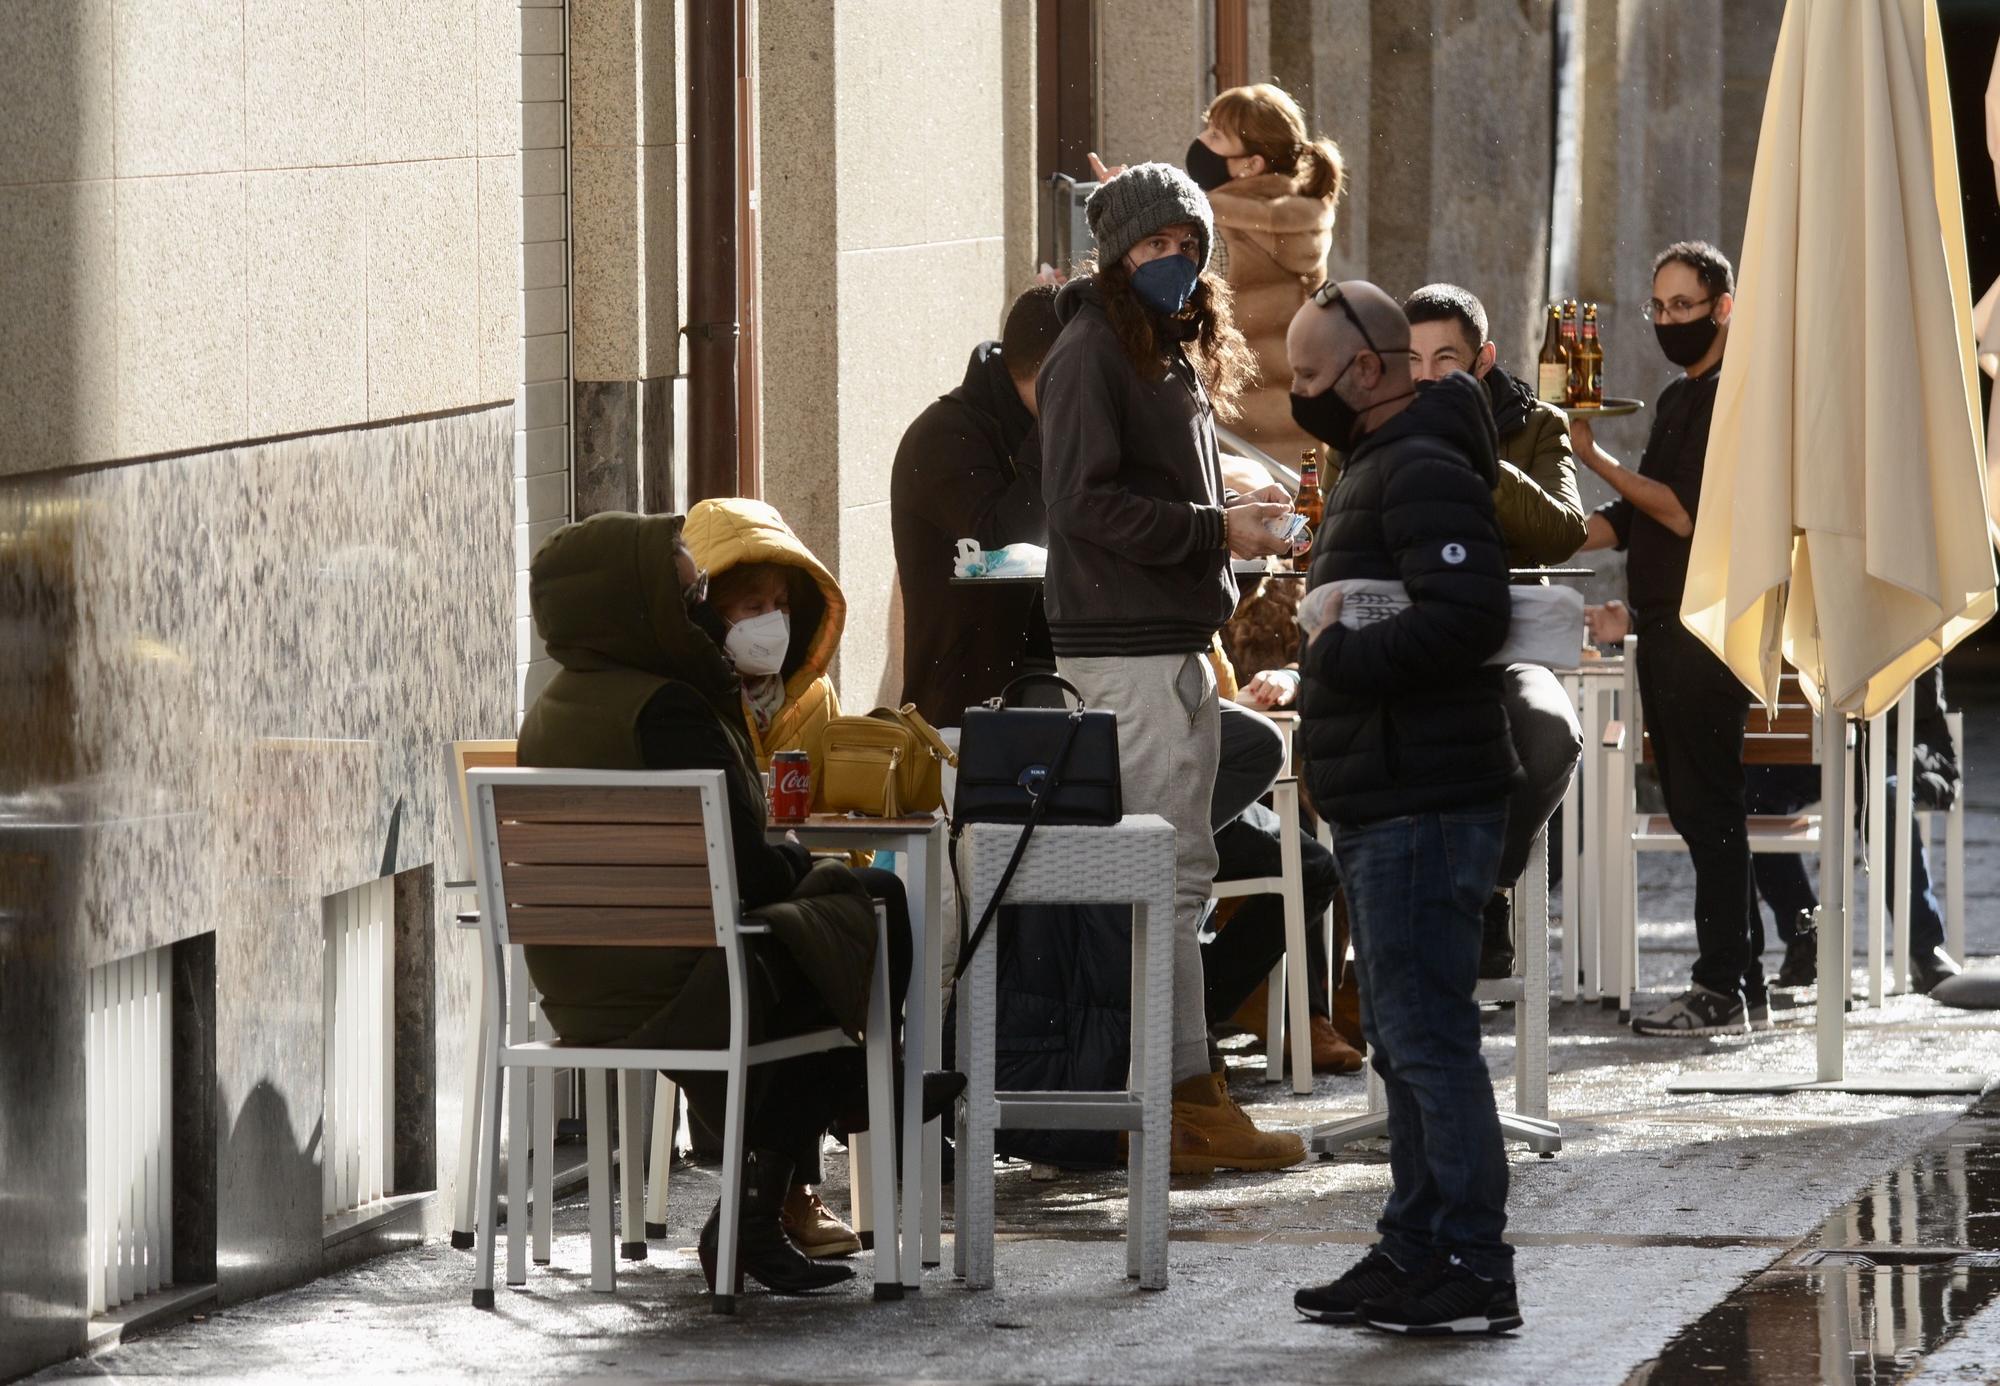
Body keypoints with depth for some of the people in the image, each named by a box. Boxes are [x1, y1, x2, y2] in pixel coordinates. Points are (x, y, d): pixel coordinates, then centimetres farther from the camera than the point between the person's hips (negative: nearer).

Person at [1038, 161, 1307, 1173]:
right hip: (1123, 645, -10)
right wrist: (1216, 530, -17)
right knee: (1168, 872, -10)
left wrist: (1236, 521, 7)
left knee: (1178, 872, 10)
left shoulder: (1176, 356, 20)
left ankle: (1181, 1100, 13)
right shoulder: (1090, 355, -10)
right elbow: (1090, 503, -18)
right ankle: (1184, 1098, -9)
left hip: (1178, 640, 10)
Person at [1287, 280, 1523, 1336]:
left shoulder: (1425, 472, -14)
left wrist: (1344, 652, -20)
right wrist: (1331, 625, 10)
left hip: (1423, 807, -11)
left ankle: (1472, 1274, -9)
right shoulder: (1374, 469, 20)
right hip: (1382, 807, 11)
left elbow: (1467, 618, -27)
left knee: (1427, 1038, -11)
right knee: (1403, 1041, 15)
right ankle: (1412, 1257, 22)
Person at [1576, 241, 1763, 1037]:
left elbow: (1689, 515, -18)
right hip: (1665, 630, 10)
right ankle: (1742, 985, 14)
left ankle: (1722, 993, -10)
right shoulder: (1680, 400, 20)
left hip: (1704, 633, -10)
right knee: (1698, 808, 10)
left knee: (1706, 807, -10)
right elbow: (1638, 518, 21)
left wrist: (1595, 458, -15)